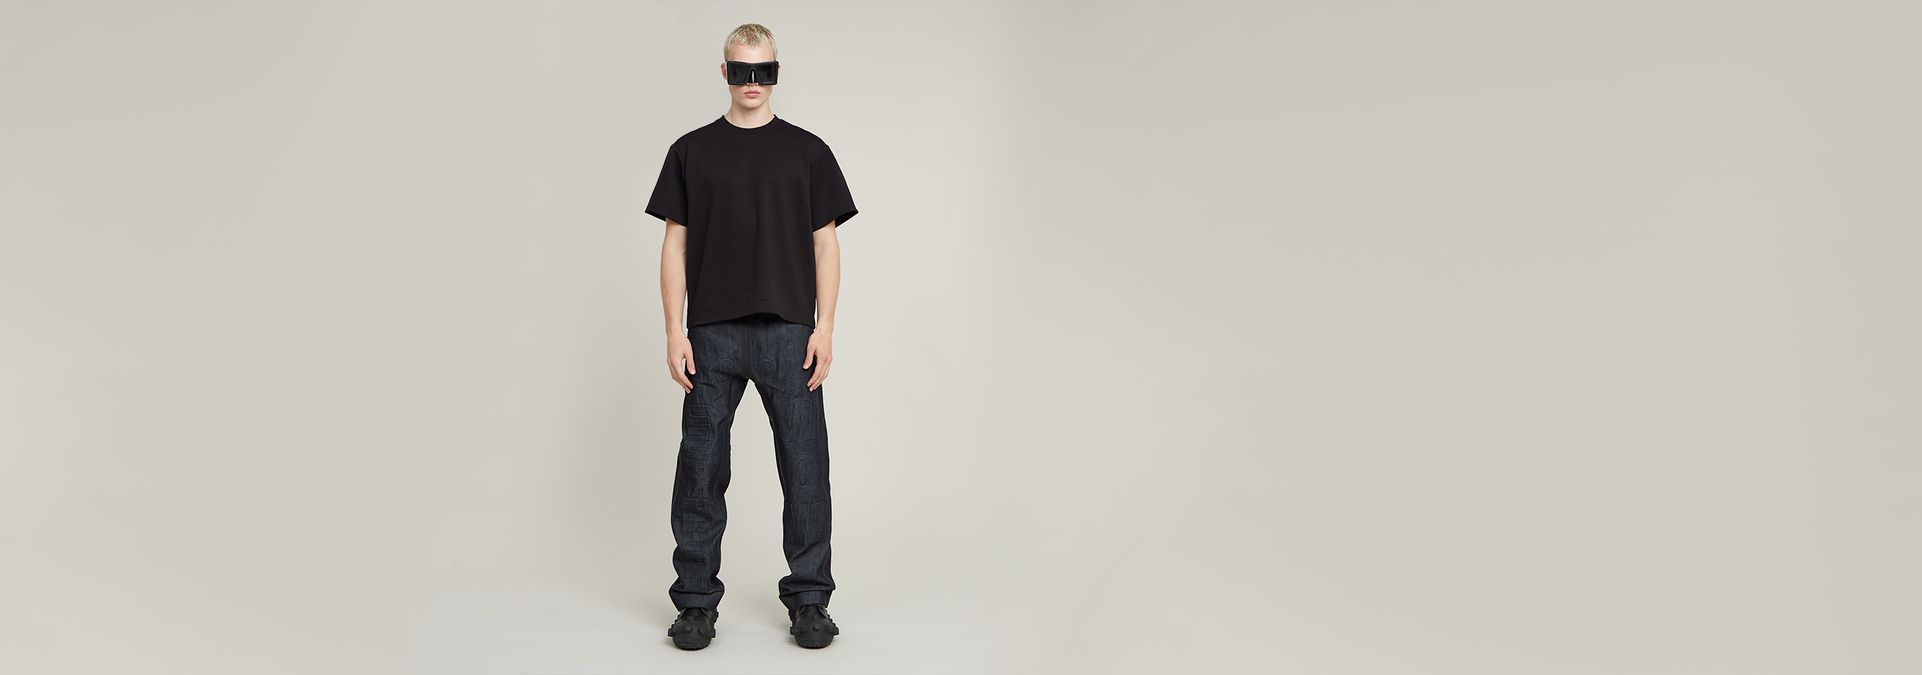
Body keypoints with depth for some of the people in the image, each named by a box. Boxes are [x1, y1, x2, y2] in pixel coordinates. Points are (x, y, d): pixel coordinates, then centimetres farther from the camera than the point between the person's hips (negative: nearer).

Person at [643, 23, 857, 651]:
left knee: (805, 470, 2)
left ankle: (808, 599, 15)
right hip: (713, 337, 1)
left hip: (789, 334, 0)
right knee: (701, 470, 4)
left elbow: (825, 244, 5)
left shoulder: (807, 151, 7)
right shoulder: (692, 151, 8)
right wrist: (675, 333, -3)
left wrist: (824, 328, -5)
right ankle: (696, 601, 17)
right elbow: (675, 244, 6)